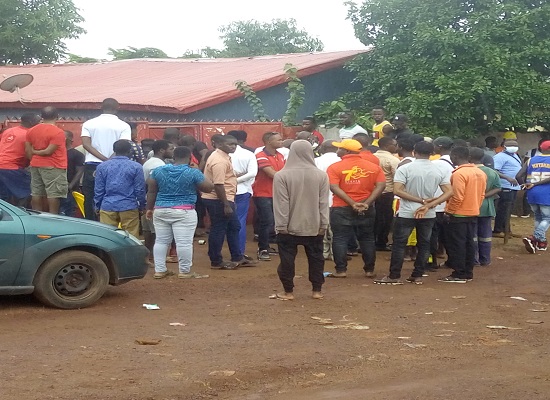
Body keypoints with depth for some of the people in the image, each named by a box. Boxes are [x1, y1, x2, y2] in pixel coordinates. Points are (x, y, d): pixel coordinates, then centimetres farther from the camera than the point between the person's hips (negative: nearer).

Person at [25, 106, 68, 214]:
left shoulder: (31, 130, 7)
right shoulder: (58, 132, -14)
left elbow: (28, 151, 7)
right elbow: (49, 151, -17)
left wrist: (35, 160, 15)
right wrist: (36, 152, -3)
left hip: (35, 166, 7)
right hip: (53, 167, -7)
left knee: (36, 194, 9)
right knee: (54, 194, -4)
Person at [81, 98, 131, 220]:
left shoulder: (89, 124, 9)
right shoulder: (123, 126, 2)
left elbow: (86, 144, -6)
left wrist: (103, 159, -12)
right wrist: (109, 161, -14)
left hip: (91, 167, 1)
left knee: (90, 201, 6)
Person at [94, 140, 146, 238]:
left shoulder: (102, 166, 5)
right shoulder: (136, 167, -1)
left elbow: (99, 190, 6)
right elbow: (140, 190, 0)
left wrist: (97, 207, 16)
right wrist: (142, 207, 11)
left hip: (107, 207, 2)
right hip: (129, 208, -2)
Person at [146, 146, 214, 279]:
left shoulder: (158, 171, 3)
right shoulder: (193, 173, -9)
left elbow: (151, 192, 6)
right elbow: (209, 188, -1)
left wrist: (149, 208, 16)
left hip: (160, 211, 5)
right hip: (184, 212, -5)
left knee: (161, 241, 11)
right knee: (184, 242, -1)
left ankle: (159, 270, 13)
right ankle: (185, 271, 2)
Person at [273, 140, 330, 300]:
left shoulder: (281, 175, -11)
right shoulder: (321, 175, -3)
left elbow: (281, 203, -11)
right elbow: (323, 203, 0)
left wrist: (281, 226, -6)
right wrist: (323, 225, 5)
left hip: (290, 226, -2)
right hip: (314, 226, 3)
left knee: (287, 259, 7)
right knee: (316, 258, 12)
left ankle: (288, 292, 10)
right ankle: (317, 290, 16)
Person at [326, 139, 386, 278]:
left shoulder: (335, 167, -7)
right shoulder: (373, 167, 3)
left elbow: (334, 187, -16)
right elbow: (381, 185, -7)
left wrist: (352, 204, -18)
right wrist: (367, 203, -13)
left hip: (341, 209, -3)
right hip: (366, 209, 3)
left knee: (340, 239, 5)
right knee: (367, 239, 13)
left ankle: (341, 270, 4)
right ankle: (370, 270, 17)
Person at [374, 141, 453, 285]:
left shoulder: (405, 169, -9)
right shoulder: (439, 171, 0)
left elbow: (397, 191, -17)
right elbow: (449, 192, -6)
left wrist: (421, 200, -14)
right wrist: (428, 205, -14)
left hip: (407, 213, -3)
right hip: (429, 214, 3)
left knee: (399, 244, 5)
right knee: (424, 244, 12)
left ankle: (394, 276, 6)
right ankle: (417, 276, 15)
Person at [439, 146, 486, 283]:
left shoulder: (459, 173, -19)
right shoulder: (480, 173, 7)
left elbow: (457, 197, -22)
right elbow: (482, 195, 11)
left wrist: (448, 210, -9)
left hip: (459, 215, -8)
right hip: (473, 214, 8)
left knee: (457, 244, -2)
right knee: (469, 243, 13)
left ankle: (459, 275, -1)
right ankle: (468, 272, 17)